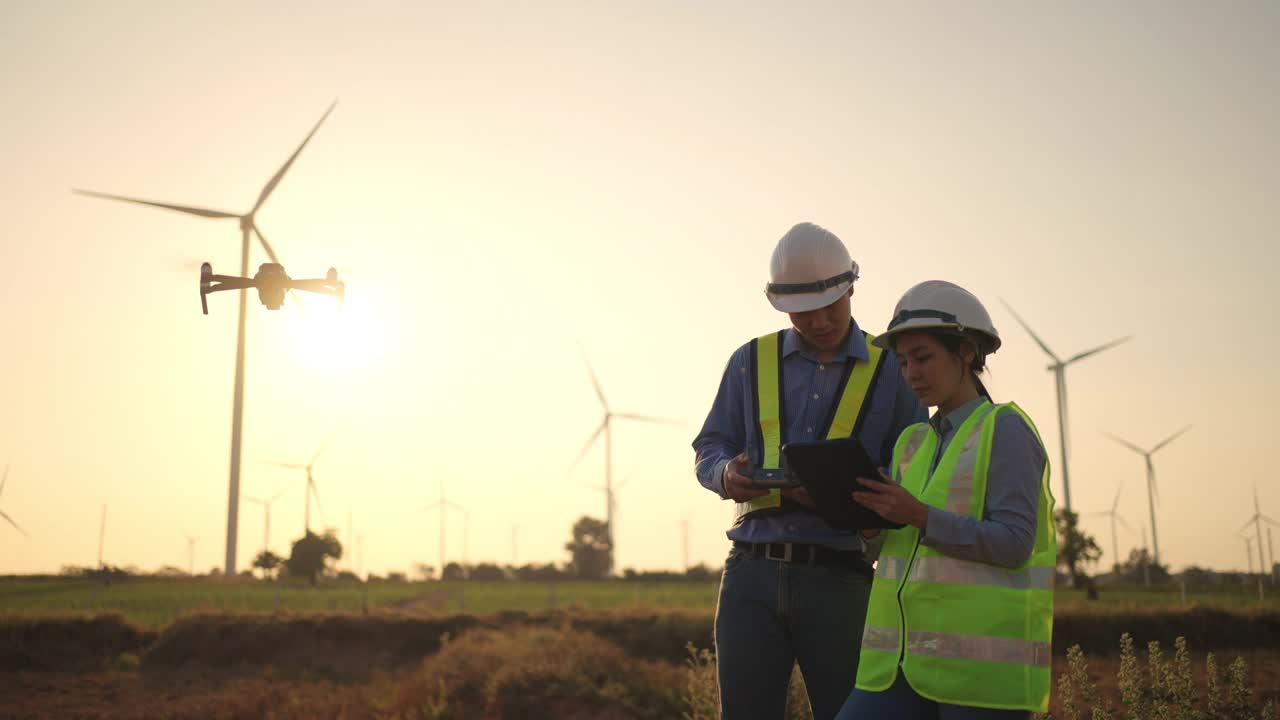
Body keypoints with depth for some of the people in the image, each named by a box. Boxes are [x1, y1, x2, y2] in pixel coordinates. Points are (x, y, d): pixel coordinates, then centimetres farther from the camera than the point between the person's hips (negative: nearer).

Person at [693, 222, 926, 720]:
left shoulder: (890, 372, 5)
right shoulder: (750, 362, 11)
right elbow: (709, 449, 15)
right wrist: (727, 475, -9)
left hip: (839, 579, -1)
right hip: (752, 572, 2)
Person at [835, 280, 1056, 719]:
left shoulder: (1005, 429, -4)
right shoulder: (915, 444, 17)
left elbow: (1013, 545, -13)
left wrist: (919, 515, -21)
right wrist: (872, 517, -5)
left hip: (983, 661, -6)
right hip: (906, 658, 6)